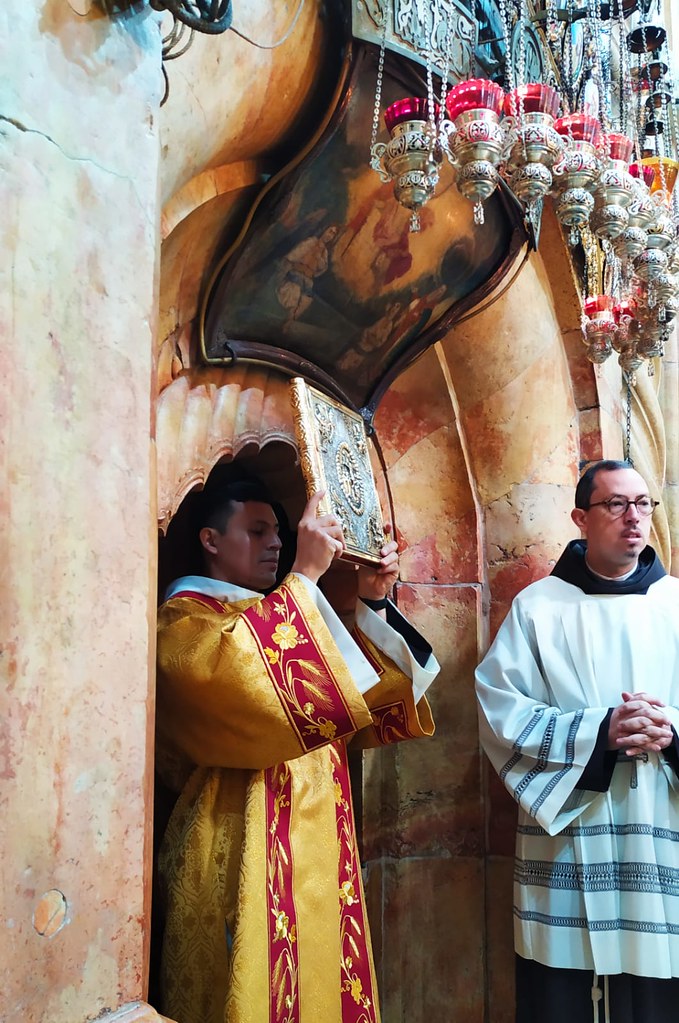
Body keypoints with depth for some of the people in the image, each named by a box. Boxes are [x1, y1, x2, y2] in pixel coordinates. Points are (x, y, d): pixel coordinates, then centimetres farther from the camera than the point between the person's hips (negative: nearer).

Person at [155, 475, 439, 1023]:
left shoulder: (280, 618, 21)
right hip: (244, 850, -7)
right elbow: (249, 671, -24)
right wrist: (305, 575, -18)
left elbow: (359, 707, 14)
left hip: (316, 847, 8)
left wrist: (373, 604, 4)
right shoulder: (183, 620, -2)